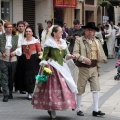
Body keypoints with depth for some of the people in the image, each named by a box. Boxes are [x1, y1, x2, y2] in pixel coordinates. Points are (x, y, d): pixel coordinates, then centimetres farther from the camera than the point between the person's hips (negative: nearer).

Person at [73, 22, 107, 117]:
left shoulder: (97, 42, 11)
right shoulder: (79, 40, -3)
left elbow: (100, 56, 14)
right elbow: (75, 53, -13)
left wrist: (98, 68, 9)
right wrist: (83, 58, -28)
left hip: (94, 68, 4)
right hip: (84, 68, -4)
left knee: (96, 89, 0)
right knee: (80, 89, 5)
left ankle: (96, 110, 5)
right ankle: (78, 109, 17)